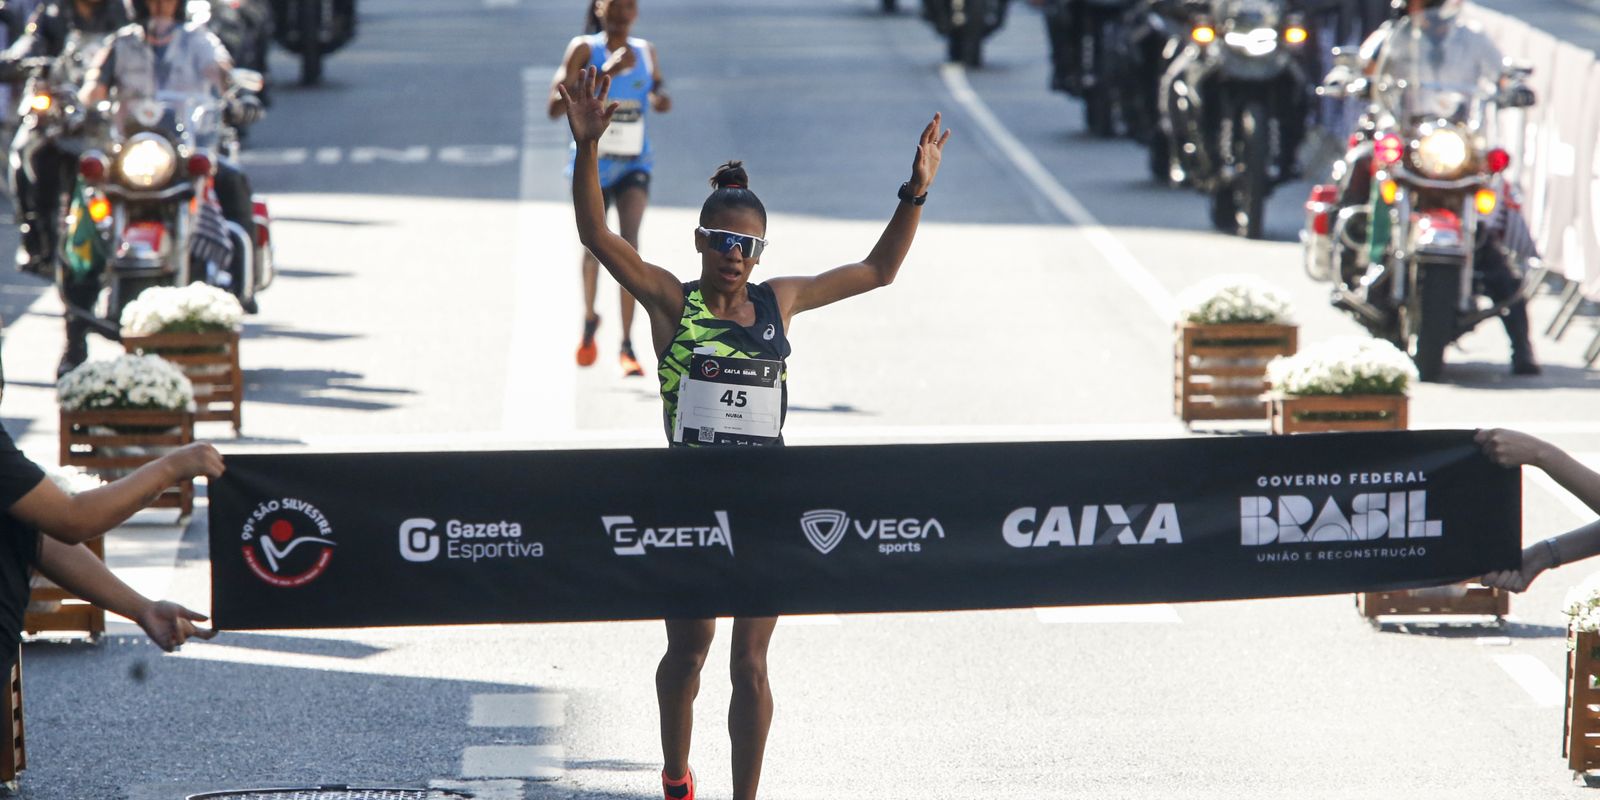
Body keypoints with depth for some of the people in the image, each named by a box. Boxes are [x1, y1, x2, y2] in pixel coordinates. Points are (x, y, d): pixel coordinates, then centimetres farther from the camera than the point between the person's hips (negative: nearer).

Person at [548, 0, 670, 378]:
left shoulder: (647, 53, 0)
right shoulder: (584, 49, -11)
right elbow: (556, 107, -22)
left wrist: (661, 99, -4)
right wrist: (605, 74, -30)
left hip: (634, 165, 1)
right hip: (592, 164, -1)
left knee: (629, 241, -19)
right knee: (594, 248, 12)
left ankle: (627, 346, -19)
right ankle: (589, 321, 43)